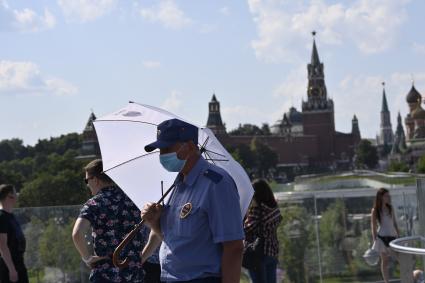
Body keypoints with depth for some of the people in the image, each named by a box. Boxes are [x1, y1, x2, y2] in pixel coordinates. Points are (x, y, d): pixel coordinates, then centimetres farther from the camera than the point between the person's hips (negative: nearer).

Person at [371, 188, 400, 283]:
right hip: (383, 237, -5)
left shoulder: (390, 208, 9)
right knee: (385, 261, 2)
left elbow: (395, 223, 14)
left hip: (393, 236, 5)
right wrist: (375, 241, -13)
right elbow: (373, 227, -8)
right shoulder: (375, 211, -7)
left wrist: (399, 236, 11)